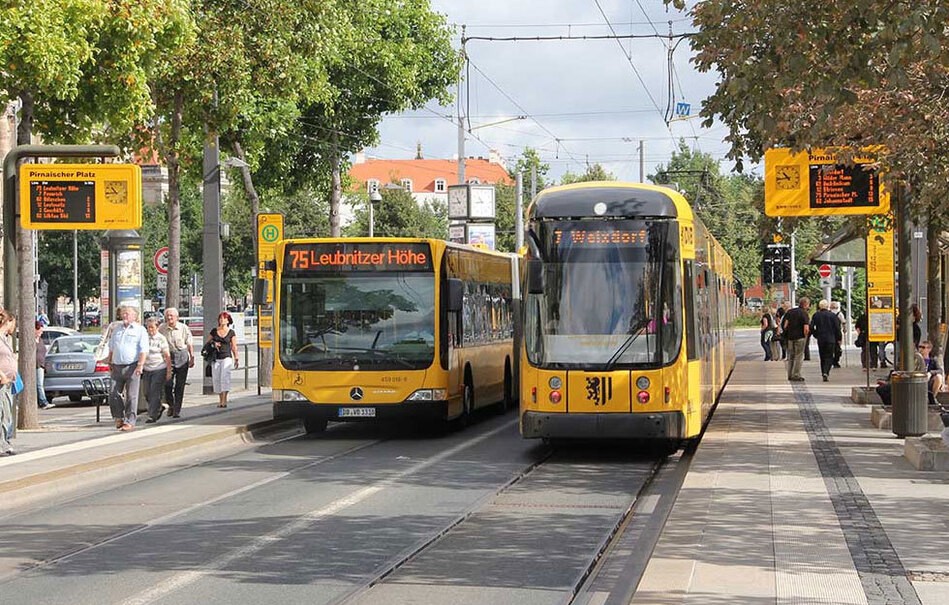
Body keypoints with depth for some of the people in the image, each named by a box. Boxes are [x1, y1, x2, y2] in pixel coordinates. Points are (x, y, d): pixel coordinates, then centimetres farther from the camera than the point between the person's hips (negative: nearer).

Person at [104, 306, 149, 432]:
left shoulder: (140, 330, 1)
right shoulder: (117, 329, 17)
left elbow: (144, 350, -7)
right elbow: (111, 348, 25)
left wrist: (140, 365, -16)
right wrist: (109, 362, 20)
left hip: (132, 367, -5)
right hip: (117, 367, 5)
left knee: (131, 396, -3)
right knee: (114, 394, 1)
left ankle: (129, 422, 0)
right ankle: (119, 417, 17)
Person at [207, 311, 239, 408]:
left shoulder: (231, 332, 4)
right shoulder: (214, 331, 8)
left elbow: (234, 347, 6)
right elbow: (208, 342, 16)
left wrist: (236, 359, 3)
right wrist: (213, 344, -5)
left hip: (227, 357, -3)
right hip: (216, 358, 3)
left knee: (225, 377, -17)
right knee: (216, 378, 2)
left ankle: (224, 400, -24)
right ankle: (220, 400, 13)